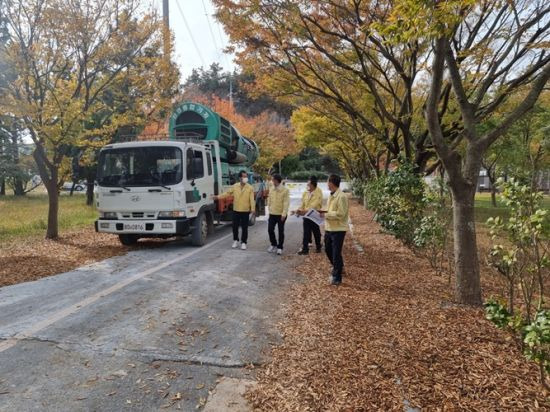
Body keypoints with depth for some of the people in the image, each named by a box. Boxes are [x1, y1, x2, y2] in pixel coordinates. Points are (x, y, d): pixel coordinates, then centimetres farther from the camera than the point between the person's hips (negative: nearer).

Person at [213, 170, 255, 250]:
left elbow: (252, 199, -12)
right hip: (236, 210, 3)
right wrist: (218, 197, 2)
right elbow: (227, 193, 10)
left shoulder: (250, 188, -6)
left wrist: (253, 209, -23)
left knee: (244, 228, 3)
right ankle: (235, 241, 28)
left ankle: (243, 242, 14)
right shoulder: (235, 186, 2)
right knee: (235, 227, 10)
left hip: (245, 211, -3)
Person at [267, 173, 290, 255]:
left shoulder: (285, 190, -11)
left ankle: (280, 247, 17)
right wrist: (269, 208, 8)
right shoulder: (271, 189, 5)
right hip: (272, 214, 5)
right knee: (270, 230, 4)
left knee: (281, 231, 5)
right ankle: (273, 244, 25)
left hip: (281, 214, -5)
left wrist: (284, 214, -17)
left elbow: (286, 203, -13)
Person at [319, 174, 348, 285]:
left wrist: (326, 214, -18)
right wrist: (324, 212, 3)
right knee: (328, 250, 20)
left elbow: (340, 214, -22)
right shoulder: (331, 195, 11)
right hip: (329, 228, 9)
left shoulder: (341, 196, -19)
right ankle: (338, 267, 42)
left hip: (338, 229, -9)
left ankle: (337, 277, 10)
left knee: (336, 253, -2)